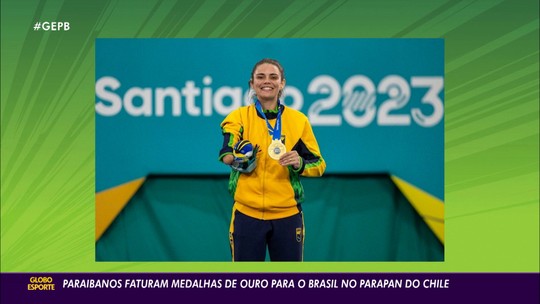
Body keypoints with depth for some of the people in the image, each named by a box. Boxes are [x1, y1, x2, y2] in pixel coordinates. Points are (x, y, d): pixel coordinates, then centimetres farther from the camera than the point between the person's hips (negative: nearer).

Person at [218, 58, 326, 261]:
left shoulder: (298, 120, 2)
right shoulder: (239, 116, -2)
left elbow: (318, 164, 4)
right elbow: (227, 153, -20)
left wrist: (300, 164, -17)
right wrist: (237, 157, -43)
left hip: (287, 215, 1)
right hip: (247, 214, -1)